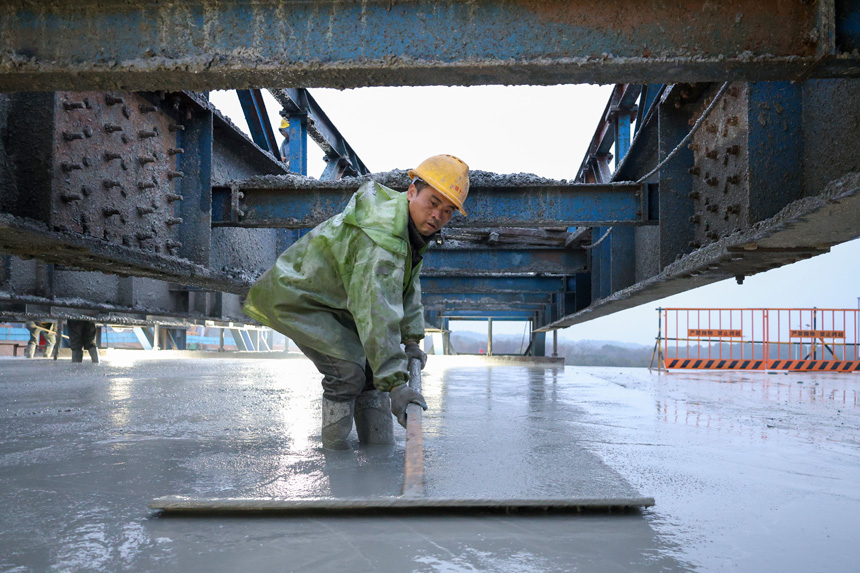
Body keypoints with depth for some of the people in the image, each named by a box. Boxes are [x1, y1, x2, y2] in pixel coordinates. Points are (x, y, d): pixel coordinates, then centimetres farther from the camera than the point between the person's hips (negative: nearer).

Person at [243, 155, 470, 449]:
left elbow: (408, 287, 8)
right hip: (295, 299, -10)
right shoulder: (382, 240, -36)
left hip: (333, 301, 10)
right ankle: (334, 444, -2)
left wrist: (411, 341, 3)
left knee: (377, 359, 7)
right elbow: (377, 314, -45)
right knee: (350, 367, -22)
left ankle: (377, 438, 19)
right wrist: (394, 383, -49)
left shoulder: (413, 226, -2)